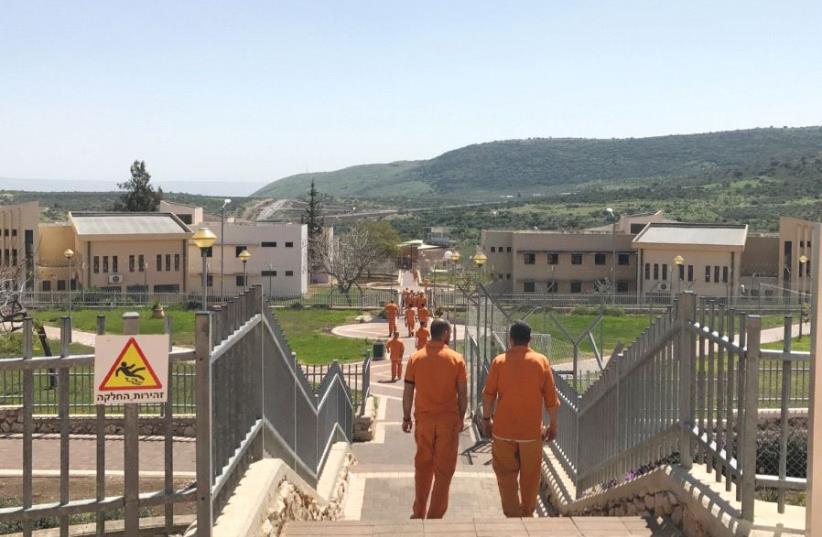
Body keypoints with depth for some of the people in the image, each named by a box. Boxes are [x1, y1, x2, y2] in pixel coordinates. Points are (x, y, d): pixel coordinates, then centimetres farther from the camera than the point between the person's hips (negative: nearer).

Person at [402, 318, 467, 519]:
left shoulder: (416, 358, -2)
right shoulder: (456, 359, -6)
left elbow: (408, 391, 0)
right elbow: (463, 393, -4)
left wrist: (406, 417, 10)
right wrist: (461, 417, 8)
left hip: (423, 419, 2)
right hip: (448, 419, -2)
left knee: (423, 465, 16)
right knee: (443, 469, 6)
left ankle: (419, 512, 24)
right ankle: (435, 515, 8)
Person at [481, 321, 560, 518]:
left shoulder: (499, 361, -4)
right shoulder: (541, 361, -2)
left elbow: (488, 395, -2)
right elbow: (551, 398, 0)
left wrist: (486, 419, 11)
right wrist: (553, 425, 9)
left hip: (503, 429, 0)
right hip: (532, 429, 1)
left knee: (506, 474, 9)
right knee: (530, 475, 13)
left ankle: (512, 514, 4)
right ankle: (527, 514, 23)